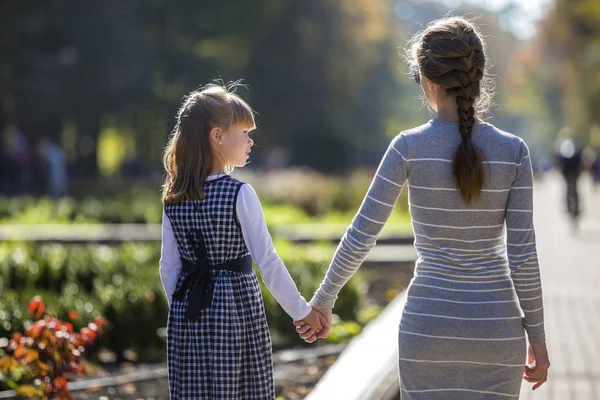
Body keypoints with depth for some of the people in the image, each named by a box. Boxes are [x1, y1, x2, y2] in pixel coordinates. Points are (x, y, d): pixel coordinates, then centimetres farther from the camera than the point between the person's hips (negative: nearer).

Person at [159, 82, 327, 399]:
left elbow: (169, 268, 6)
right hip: (237, 310, -5)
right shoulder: (240, 195, -13)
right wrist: (303, 311, -5)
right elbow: (268, 263, -13)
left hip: (187, 315, 5)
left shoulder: (174, 199, 3)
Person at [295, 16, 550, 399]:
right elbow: (522, 254, -7)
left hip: (429, 327, -1)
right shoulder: (514, 151, -6)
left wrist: (324, 299, 8)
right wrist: (538, 337, 3)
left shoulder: (409, 147, -9)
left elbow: (361, 236, -6)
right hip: (496, 330, 1)